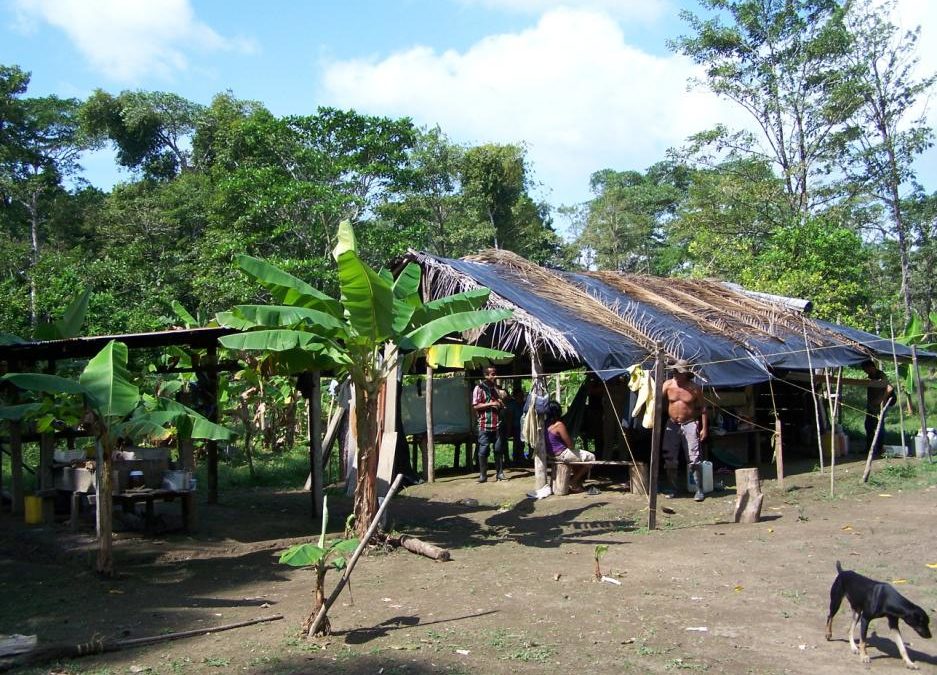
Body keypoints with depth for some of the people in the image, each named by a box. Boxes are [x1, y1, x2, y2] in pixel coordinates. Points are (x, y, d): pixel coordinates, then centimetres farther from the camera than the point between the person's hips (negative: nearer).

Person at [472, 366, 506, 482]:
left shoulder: (497, 387, 15)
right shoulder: (479, 388, -3)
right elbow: (475, 406, -9)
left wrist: (501, 404, 4)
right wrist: (490, 404, -16)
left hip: (497, 424, 5)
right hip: (485, 425, -5)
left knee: (499, 450, 6)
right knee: (483, 450, -4)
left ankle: (499, 473, 14)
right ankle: (482, 475, 2)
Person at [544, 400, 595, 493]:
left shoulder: (545, 424, 1)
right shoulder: (559, 425, -23)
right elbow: (570, 444, -17)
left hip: (550, 454, 9)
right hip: (562, 455, -9)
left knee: (579, 454, 32)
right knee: (591, 457, 3)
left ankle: (578, 482, 29)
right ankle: (573, 483, 8)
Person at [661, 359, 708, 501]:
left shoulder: (694, 388, -5)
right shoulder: (668, 385, -1)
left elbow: (702, 408, 0)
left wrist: (704, 428, -4)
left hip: (689, 425, -3)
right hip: (672, 425, 3)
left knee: (694, 459, -6)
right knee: (669, 459, 5)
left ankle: (699, 490, 1)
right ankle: (673, 488, 19)